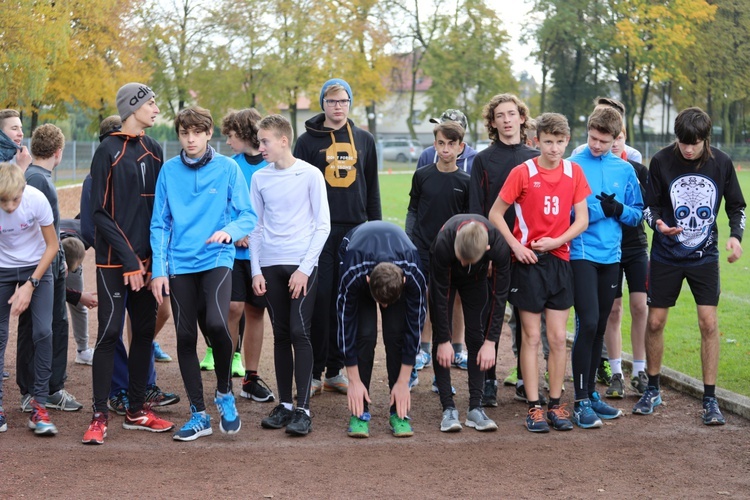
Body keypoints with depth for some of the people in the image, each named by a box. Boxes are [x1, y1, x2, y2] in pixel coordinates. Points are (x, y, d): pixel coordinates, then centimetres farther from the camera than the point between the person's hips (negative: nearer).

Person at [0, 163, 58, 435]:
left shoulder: (36, 199, -25)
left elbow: (52, 246, -12)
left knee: (43, 331, -12)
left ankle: (39, 404, -3)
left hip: (36, 266, 0)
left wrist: (30, 284, -17)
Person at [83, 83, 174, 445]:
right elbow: (100, 212, -10)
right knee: (110, 332, -8)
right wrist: (129, 260, -13)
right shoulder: (109, 151, -7)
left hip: (146, 259, 6)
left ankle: (136, 411, 18)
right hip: (114, 261, -6)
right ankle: (100, 416, -4)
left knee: (145, 331, 9)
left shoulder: (153, 150, 11)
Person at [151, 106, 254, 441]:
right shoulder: (169, 171, 5)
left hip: (216, 260, -3)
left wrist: (229, 231, -22)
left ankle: (224, 392, 2)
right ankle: (198, 415, 16)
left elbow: (248, 215, 0)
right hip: (180, 265, 3)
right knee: (185, 337, 4)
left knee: (216, 323, -24)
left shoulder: (227, 168, 0)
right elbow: (160, 223, 7)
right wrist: (159, 269, 0)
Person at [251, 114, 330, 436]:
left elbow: (323, 225, -3)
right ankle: (284, 404, 13)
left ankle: (303, 410, -8)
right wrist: (256, 270, 5)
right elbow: (256, 227, 13)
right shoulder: (259, 178, 9)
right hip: (270, 266, 4)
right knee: (281, 334, 7)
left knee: (300, 332, -9)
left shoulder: (310, 175, -2)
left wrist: (305, 268, -10)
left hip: (302, 265, -4)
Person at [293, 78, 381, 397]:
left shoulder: (364, 140, 12)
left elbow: (372, 188, 15)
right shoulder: (308, 140, 3)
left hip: (355, 230, 3)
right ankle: (313, 373, 0)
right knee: (319, 300, -6)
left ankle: (335, 370, 14)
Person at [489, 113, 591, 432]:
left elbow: (582, 219, 5)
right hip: (528, 262, -3)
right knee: (532, 338, 1)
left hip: (559, 260, 3)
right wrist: (516, 245, -12)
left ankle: (555, 405, 13)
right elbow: (495, 214, -1)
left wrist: (556, 241, -10)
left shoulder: (574, 172, 2)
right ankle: (533, 408, 6)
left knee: (558, 338, 4)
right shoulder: (523, 173, -6)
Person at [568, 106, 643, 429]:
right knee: (588, 324, -12)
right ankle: (581, 402, -6)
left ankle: (591, 392, 22)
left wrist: (620, 209, -9)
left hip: (611, 257, 5)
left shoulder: (625, 170, 8)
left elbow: (637, 213, 11)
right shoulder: (572, 166, -5)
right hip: (582, 254, -5)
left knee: (599, 326, 11)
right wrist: (600, 208, -12)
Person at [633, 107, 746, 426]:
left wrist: (735, 236, -12)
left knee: (709, 322, -7)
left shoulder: (721, 163, -6)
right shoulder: (662, 161, -10)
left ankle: (710, 399, 2)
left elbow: (736, 206, 6)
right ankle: (652, 390, 22)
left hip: (705, 256, 0)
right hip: (666, 256, 0)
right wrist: (658, 224, -24)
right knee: (655, 321, 3)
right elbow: (649, 206, -2)